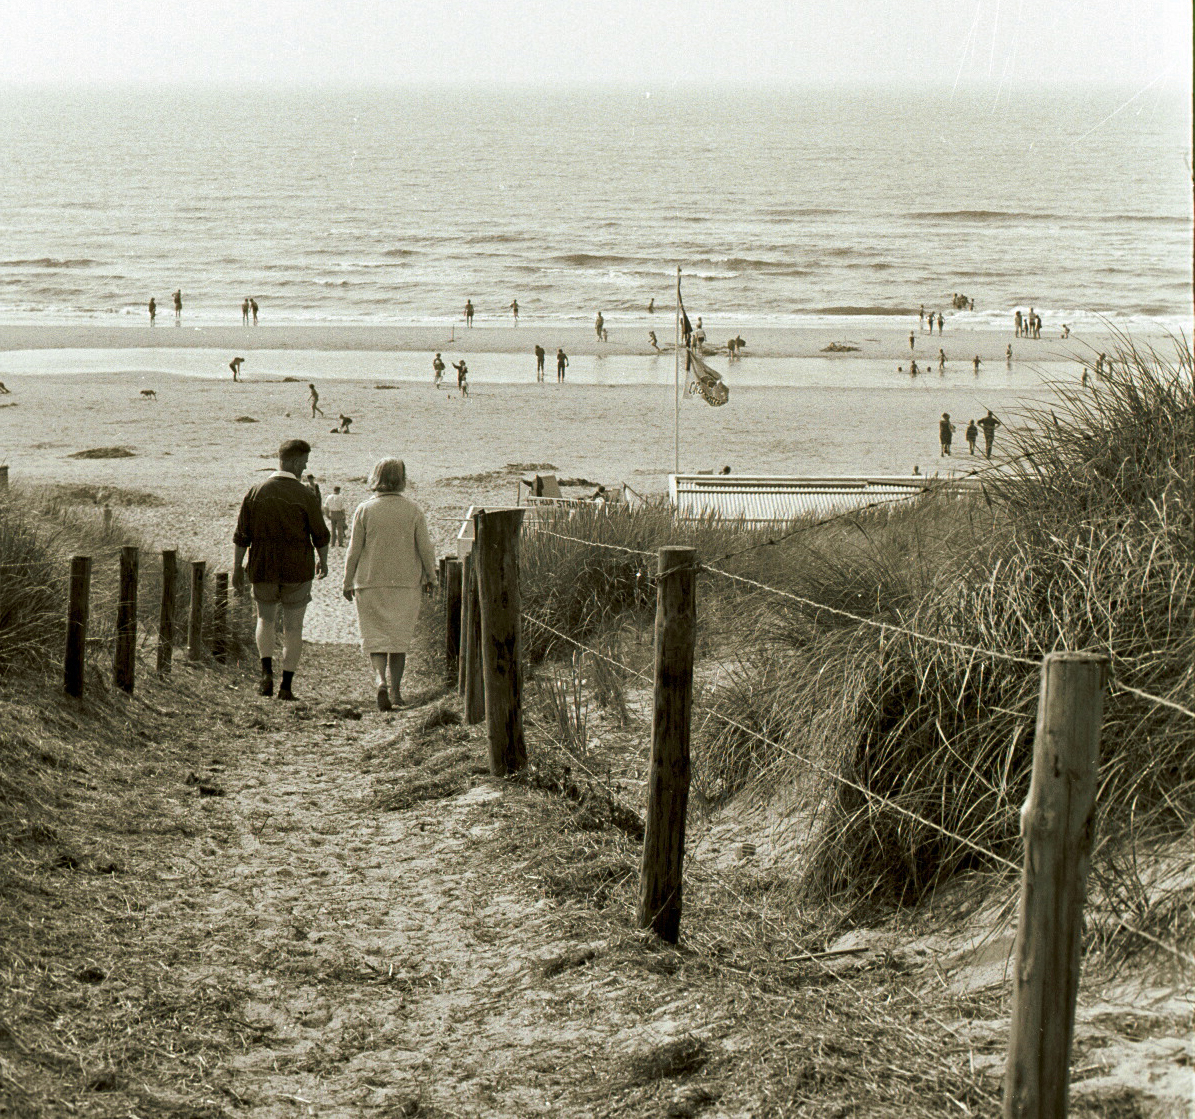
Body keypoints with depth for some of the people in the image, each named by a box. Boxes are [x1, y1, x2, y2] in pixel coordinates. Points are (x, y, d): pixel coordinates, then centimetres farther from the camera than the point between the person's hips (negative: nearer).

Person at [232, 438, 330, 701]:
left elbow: (241, 535, 0)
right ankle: (286, 686, 6)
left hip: (262, 571, 2)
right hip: (297, 571, -2)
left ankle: (267, 671, 3)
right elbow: (320, 534, -2)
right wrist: (322, 561, 16)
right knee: (293, 628, 9)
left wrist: (237, 566, 9)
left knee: (265, 619, 23)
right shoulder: (305, 495, -10)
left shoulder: (256, 492, -3)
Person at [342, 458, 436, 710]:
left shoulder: (364, 510, -5)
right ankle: (396, 690, 14)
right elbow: (425, 548, -1)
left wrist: (348, 582, 7)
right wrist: (430, 576, 13)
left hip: (370, 583, -1)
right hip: (406, 583, 1)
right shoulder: (413, 510, -4)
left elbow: (353, 550, -3)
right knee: (399, 637, 12)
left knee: (375, 635, 4)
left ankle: (379, 678, -20)